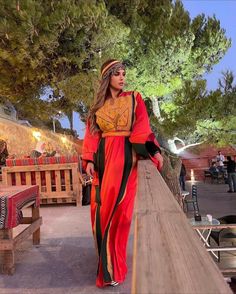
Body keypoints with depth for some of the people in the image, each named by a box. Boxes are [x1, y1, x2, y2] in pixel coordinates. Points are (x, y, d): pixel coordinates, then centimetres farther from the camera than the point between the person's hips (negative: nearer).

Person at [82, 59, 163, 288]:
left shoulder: (134, 99, 10)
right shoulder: (98, 105, 16)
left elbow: (142, 128, 0)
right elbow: (92, 134, 9)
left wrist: (154, 150, -14)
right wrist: (89, 160, -2)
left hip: (125, 157, -2)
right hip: (104, 157, 3)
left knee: (117, 206, -6)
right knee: (102, 206, 3)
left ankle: (112, 265, 10)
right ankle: (108, 261, 24)